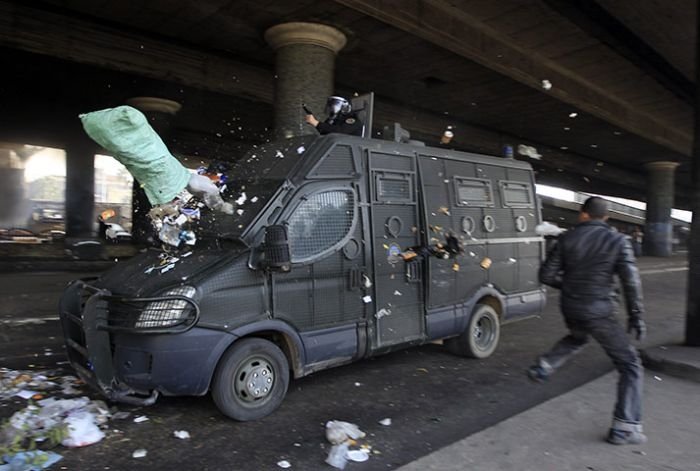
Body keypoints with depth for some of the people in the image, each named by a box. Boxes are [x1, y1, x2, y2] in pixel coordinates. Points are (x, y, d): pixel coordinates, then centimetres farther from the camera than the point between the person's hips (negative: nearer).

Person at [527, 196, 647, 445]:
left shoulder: (567, 239, 0)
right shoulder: (617, 241, -6)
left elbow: (546, 275, 1)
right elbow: (631, 282, -11)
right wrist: (636, 317, -2)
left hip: (570, 310, 4)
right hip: (599, 313, -4)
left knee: (577, 338, 37)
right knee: (630, 366, 9)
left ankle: (543, 367, 21)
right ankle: (625, 427, 5)